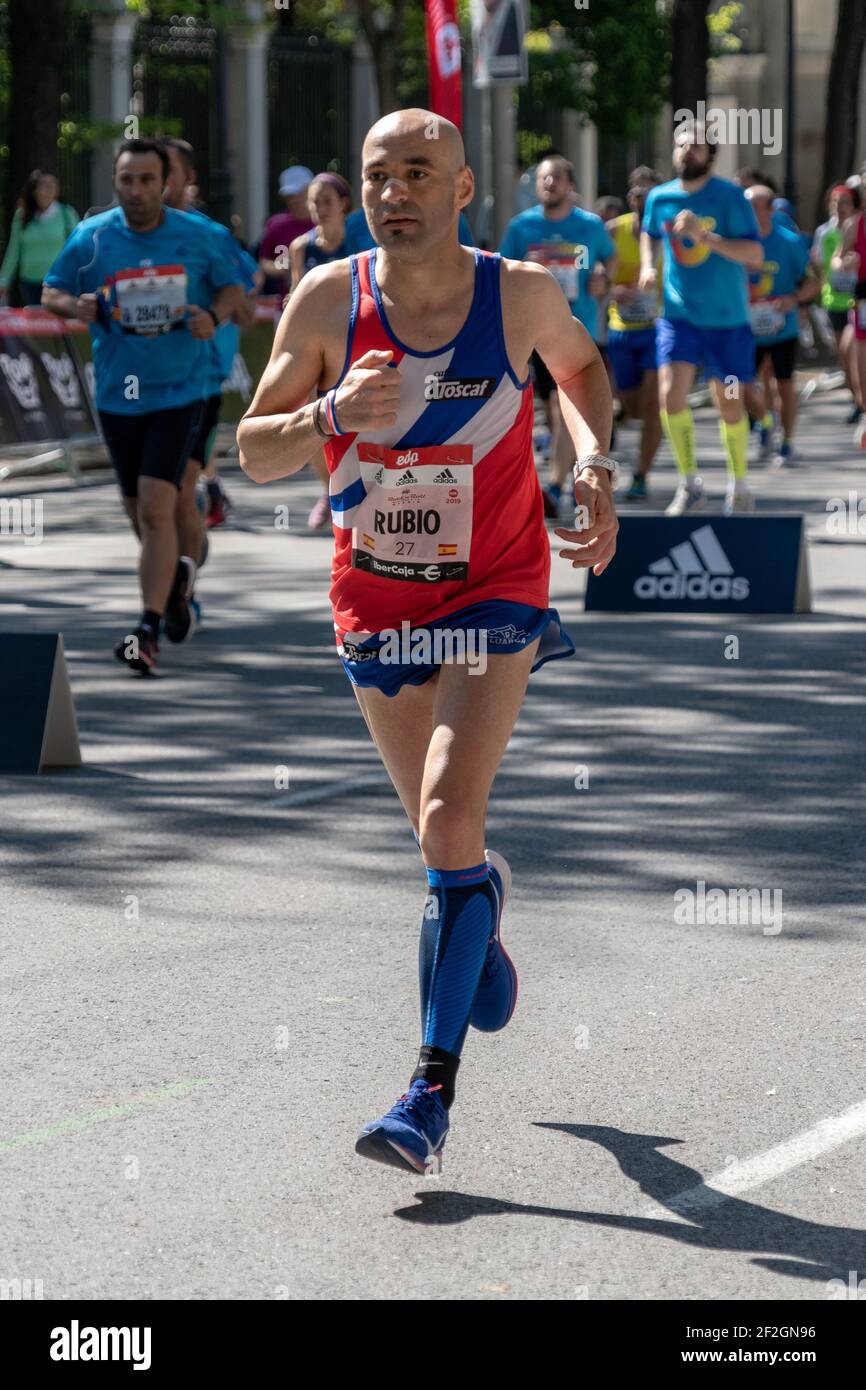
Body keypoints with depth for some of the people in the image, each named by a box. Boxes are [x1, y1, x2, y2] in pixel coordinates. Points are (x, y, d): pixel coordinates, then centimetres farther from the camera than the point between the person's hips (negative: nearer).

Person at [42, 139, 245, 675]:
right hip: (118, 394, 3)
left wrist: (213, 317, -11)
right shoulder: (91, 238, -1)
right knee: (140, 513, 14)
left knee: (156, 508, -16)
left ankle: (149, 631, -14)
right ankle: (176, 574, 47)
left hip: (178, 390, -3)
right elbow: (51, 291, 8)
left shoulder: (196, 235, -2)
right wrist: (75, 305, -15)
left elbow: (233, 287, 11)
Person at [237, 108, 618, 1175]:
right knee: (440, 829, 17)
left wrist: (595, 462, -7)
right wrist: (331, 414, -29)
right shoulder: (329, 299, -12)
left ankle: (432, 1089, -17)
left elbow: (580, 367, 11)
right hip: (375, 597, 3)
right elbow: (255, 452, -9)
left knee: (450, 822, -19)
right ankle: (482, 893, 56)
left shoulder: (521, 293, -12)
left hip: (494, 595, -3)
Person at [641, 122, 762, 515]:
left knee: (729, 406, 6)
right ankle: (690, 485, 0)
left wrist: (704, 236, -29)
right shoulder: (659, 197, 1)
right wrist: (648, 266, 4)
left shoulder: (730, 197, -11)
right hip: (678, 315, 2)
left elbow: (755, 254, -19)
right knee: (670, 395, -15)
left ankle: (739, 486, 27)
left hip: (727, 320, -2)